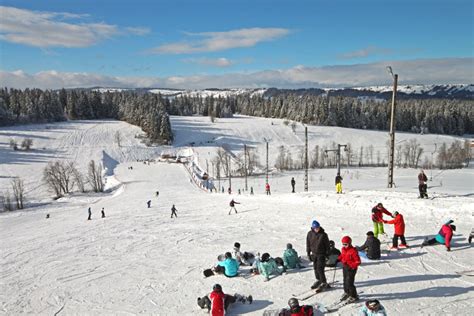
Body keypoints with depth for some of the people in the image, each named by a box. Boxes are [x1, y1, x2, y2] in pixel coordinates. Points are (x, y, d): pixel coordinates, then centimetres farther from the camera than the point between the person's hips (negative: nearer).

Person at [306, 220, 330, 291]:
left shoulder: (323, 234, -14)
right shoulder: (310, 234, -4)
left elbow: (327, 245, -5)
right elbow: (308, 244, 6)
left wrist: (327, 254, -4)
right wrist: (308, 253, 7)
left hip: (321, 254, -4)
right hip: (314, 254, 5)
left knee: (320, 269, -9)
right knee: (315, 268, 14)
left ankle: (324, 283, 3)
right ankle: (318, 280, 32)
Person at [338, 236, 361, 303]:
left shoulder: (353, 251, -22)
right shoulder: (343, 249, 2)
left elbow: (358, 261, -19)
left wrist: (351, 266, -27)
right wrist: (338, 259, 4)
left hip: (351, 269, -8)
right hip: (344, 268, 8)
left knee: (349, 283, -7)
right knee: (345, 281, 20)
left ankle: (353, 296, 9)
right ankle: (347, 293, 41)